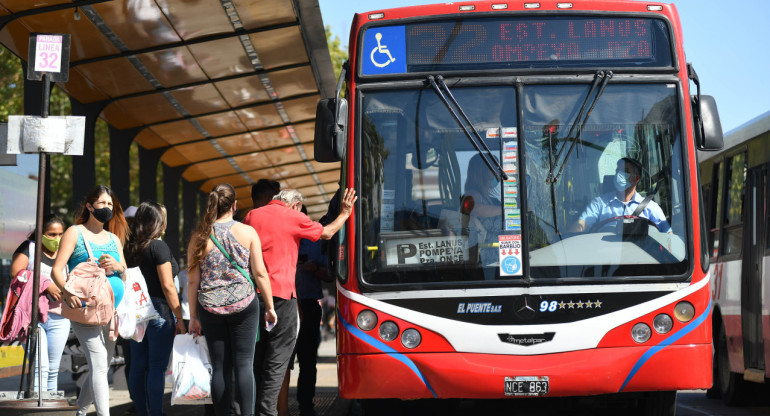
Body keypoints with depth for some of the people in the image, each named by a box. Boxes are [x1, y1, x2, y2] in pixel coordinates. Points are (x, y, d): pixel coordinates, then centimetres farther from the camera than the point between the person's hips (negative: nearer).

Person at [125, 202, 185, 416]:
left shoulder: (130, 248, 9)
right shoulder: (158, 246, -11)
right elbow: (167, 286, -14)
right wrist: (180, 318, -10)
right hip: (158, 311, -7)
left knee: (138, 366, 9)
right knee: (157, 367, -4)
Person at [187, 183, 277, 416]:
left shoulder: (200, 237, 1)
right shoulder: (247, 232, -2)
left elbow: (193, 280, 2)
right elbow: (260, 273, -3)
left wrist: (193, 316, 8)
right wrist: (270, 307, 6)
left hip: (211, 309, 1)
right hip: (244, 306, -1)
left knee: (220, 368, 6)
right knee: (244, 365, 0)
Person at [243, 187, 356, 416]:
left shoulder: (252, 215, 12)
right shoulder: (294, 217, -2)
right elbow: (326, 233, 11)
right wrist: (344, 214, 24)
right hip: (280, 292, -6)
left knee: (255, 355, 14)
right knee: (278, 355, -1)